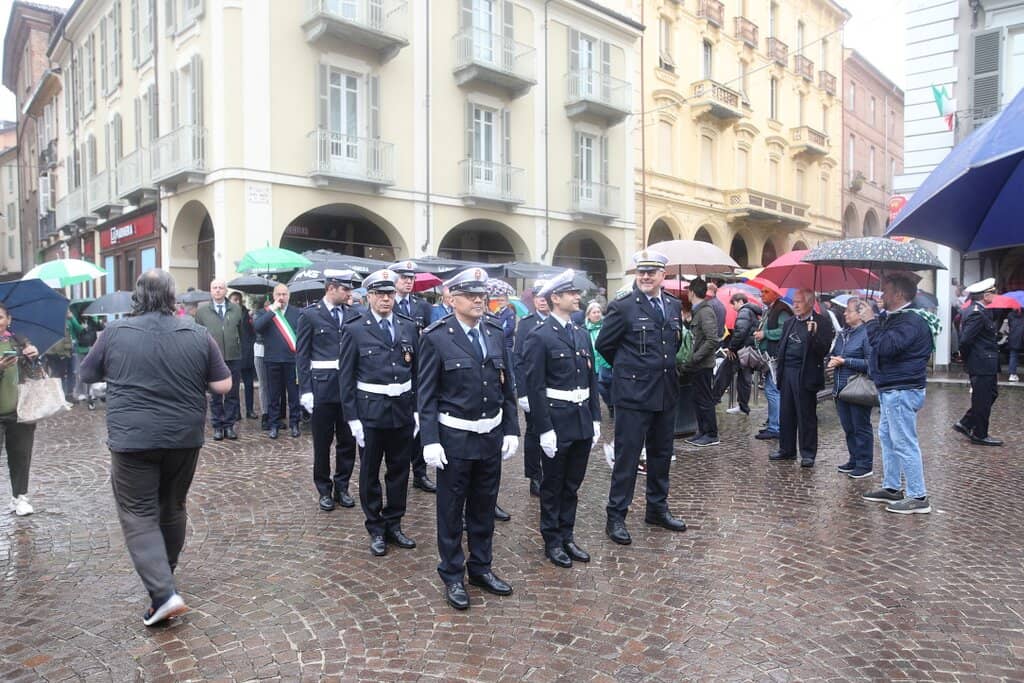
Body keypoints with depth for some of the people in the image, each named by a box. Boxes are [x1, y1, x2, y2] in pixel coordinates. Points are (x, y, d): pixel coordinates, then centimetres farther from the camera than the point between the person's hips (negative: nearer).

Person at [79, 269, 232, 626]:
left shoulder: (115, 332, -5)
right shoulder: (198, 333, -3)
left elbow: (87, 374, 11)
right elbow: (223, 385, -2)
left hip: (133, 437, -2)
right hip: (184, 437, 3)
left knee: (139, 515, 3)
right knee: (172, 508, 19)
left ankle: (163, 593, -7)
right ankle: (165, 573, 37)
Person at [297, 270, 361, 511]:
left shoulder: (352, 314, 6)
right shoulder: (310, 314, -2)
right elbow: (302, 355, -2)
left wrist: (360, 386, 4)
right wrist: (305, 390, -8)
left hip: (348, 387, 3)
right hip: (322, 386, -3)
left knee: (348, 441, 8)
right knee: (322, 442, 8)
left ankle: (342, 487, 24)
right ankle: (324, 490, 23)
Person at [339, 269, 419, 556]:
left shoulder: (409, 327, 5)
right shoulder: (354, 330, -4)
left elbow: (416, 372, 9)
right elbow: (346, 378, -4)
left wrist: (417, 410, 6)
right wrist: (352, 418, -8)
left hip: (403, 411, 3)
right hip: (370, 412, -3)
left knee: (399, 470, 12)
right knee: (370, 473, 9)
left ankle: (393, 524, 28)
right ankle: (376, 530, 23)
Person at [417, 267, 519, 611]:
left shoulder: (496, 334, 5)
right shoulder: (436, 337, -9)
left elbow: (507, 387, 9)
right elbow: (426, 394, -9)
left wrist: (511, 430, 4)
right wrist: (430, 441, -14)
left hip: (492, 435, 5)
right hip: (455, 437, -4)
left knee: (484, 506, 16)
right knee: (451, 509, 9)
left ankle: (481, 568, 34)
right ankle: (452, 576, 25)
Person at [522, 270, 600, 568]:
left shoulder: (582, 334, 10)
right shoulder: (539, 336, -11)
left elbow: (592, 379, 13)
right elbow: (535, 386, -14)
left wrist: (595, 418, 10)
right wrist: (545, 429, -16)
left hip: (583, 422, 6)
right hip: (557, 422, -6)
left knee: (572, 485, 16)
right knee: (553, 485, 9)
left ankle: (567, 536, 30)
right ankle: (552, 541, 24)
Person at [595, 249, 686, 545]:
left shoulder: (674, 306, 7)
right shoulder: (622, 307, -11)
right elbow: (604, 344, -4)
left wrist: (663, 366, 14)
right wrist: (628, 369, 5)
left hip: (666, 392, 6)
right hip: (633, 393, -6)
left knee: (661, 454, 16)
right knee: (627, 457, 0)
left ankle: (657, 509, 32)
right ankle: (615, 517, 11)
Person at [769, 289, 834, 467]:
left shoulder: (821, 322, -4)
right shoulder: (789, 322, 16)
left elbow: (823, 350, -13)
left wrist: (813, 334, -27)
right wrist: (779, 369, 12)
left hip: (806, 374, -6)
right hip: (787, 372, 6)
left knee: (806, 416, 1)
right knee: (786, 414, 10)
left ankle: (808, 454, 10)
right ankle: (787, 449, 21)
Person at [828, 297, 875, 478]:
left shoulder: (867, 334, -13)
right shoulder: (842, 333, 11)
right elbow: (834, 354, 22)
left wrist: (845, 361, -17)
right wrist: (832, 361, -1)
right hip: (841, 388, 8)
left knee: (861, 428, 2)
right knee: (848, 427, 15)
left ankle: (865, 464, 12)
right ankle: (854, 460, 27)